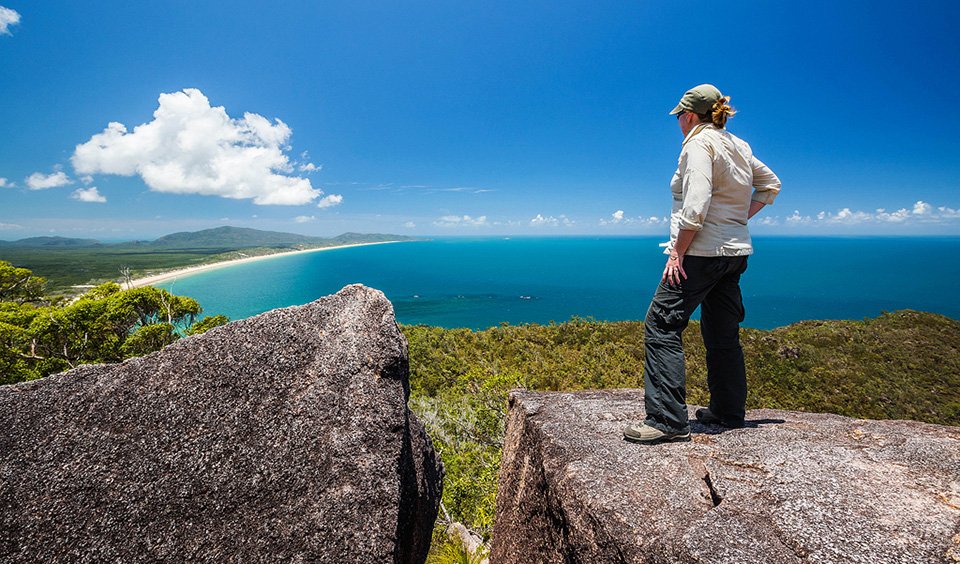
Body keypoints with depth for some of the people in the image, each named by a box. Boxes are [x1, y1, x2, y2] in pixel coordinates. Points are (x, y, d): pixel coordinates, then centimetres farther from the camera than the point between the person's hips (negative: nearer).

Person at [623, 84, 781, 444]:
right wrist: (741, 217, 17)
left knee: (661, 325, -11)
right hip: (736, 250, 10)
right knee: (722, 334, 16)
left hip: (703, 251, -9)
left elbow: (695, 206, -21)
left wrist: (677, 252, -18)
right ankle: (728, 412, 25)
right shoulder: (740, 146, 17)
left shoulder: (699, 142, -9)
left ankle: (668, 420, -15)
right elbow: (771, 185, 27)